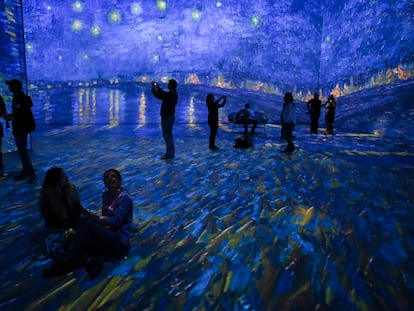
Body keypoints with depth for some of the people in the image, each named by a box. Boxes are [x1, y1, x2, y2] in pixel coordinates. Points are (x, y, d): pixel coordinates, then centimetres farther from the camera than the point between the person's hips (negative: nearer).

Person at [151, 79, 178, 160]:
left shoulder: (169, 95, -22)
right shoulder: (174, 94, 7)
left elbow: (158, 95, -20)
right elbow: (163, 93, 22)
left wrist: (153, 87, -5)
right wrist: (157, 87, 20)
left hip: (166, 117, -10)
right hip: (171, 116, 10)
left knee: (166, 135, -4)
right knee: (169, 135, 15)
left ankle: (169, 153, -1)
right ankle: (171, 153, 21)